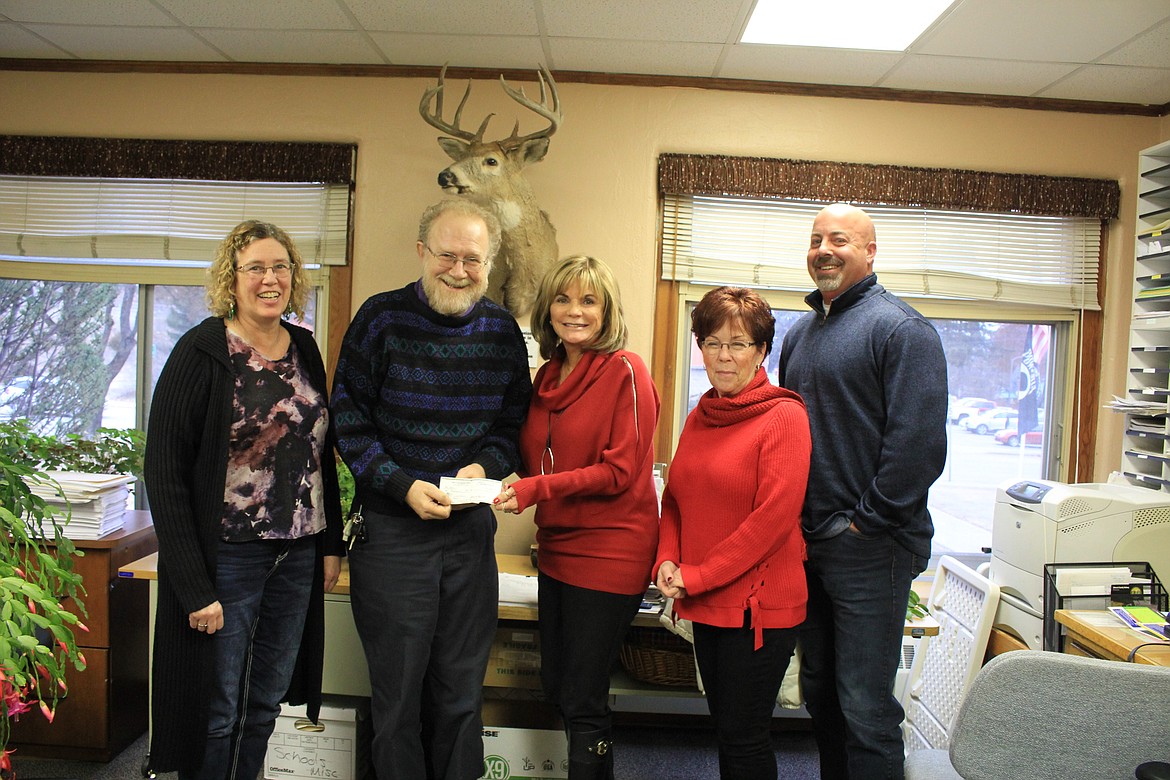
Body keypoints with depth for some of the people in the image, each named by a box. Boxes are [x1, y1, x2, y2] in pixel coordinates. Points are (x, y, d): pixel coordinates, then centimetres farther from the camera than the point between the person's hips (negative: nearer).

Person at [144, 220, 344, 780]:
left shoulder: (305, 349, 7)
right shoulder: (203, 351, -11)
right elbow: (164, 472, -13)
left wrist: (331, 544, 9)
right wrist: (194, 586, -17)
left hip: (298, 558, 5)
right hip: (226, 558, -5)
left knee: (264, 707, 16)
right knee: (217, 713, 6)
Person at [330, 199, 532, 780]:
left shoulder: (502, 330, 4)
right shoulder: (382, 317, -5)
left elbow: (514, 423, 11)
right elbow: (347, 419, -5)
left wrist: (485, 465, -9)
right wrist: (403, 485, -15)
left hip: (471, 527, 3)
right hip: (391, 528, -3)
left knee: (461, 689, 13)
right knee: (398, 691, 8)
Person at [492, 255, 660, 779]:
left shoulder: (624, 371, -12)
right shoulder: (549, 376, 10)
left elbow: (620, 471, -17)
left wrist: (536, 489, -24)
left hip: (609, 552, -8)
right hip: (557, 549, 8)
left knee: (582, 702, 1)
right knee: (554, 687, 17)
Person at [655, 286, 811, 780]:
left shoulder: (784, 416, -12)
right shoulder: (701, 417, 10)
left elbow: (773, 517, -19)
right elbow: (675, 497, 16)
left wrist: (697, 576, -15)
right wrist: (667, 560, -2)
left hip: (759, 603, -7)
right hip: (706, 605, 7)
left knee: (745, 739, 5)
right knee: (724, 729, 18)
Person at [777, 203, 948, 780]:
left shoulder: (900, 329, -9)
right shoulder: (801, 333, 16)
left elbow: (919, 443, -18)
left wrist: (865, 521, -16)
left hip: (868, 546, -8)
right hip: (806, 542, 8)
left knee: (864, 706, -1)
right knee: (818, 689, 18)